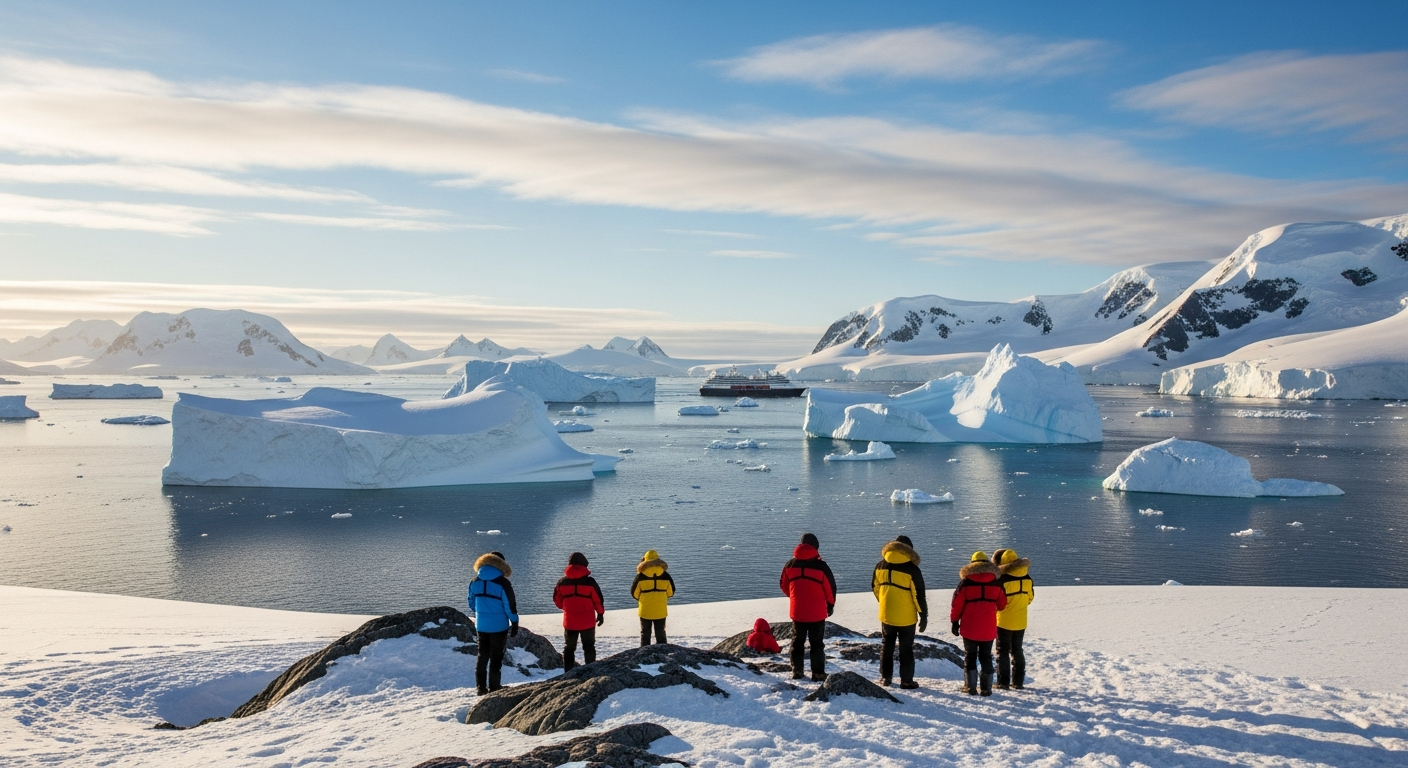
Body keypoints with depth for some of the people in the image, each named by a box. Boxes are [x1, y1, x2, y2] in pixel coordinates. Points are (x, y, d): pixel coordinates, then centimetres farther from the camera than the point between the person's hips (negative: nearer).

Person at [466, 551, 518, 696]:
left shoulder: (475, 581, 2)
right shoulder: (502, 583, -14)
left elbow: (472, 603, 13)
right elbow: (510, 606, -12)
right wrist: (515, 624, -3)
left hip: (481, 626, 5)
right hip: (499, 626, -4)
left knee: (482, 656, 14)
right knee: (496, 657, 4)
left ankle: (480, 687, 16)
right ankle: (494, 688, 8)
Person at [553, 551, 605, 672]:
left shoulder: (562, 582, -4)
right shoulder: (590, 582, -12)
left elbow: (557, 601, 6)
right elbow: (598, 600, -6)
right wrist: (601, 614, 10)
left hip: (569, 622, 2)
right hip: (587, 622, -1)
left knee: (569, 648, 15)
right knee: (589, 647, 13)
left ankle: (568, 673, 14)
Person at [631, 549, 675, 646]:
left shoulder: (641, 575, -10)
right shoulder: (665, 575, -4)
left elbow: (634, 593, -2)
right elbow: (671, 592, 4)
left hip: (645, 610, -1)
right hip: (661, 611, 1)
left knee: (645, 634, 11)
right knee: (660, 634, 13)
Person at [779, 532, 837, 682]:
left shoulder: (790, 564, -1)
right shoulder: (821, 566, -12)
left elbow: (784, 585, 9)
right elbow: (830, 587, -6)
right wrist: (830, 604, 11)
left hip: (797, 611, 3)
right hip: (817, 613, -3)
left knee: (797, 641, 16)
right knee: (816, 643, 7)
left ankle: (796, 671, 18)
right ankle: (818, 673, 8)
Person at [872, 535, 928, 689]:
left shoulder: (881, 565, 0)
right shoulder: (911, 569, -14)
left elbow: (875, 587, 11)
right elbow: (919, 594, -13)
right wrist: (924, 616, -4)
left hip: (886, 615, 4)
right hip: (906, 617, -4)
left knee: (886, 645, 17)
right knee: (906, 649, 8)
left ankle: (885, 677, 22)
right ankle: (906, 680, 11)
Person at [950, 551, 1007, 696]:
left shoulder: (966, 582, -7)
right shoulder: (996, 583, 1)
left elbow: (957, 604, -6)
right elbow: (1002, 604, 10)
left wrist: (955, 622, 5)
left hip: (969, 628, -2)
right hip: (989, 629, 2)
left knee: (970, 657, 10)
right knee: (986, 657, 12)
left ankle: (970, 687, 7)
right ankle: (986, 688, 11)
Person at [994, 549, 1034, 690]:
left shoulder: (1002, 580, -21)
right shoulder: (1027, 578, -1)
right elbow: (1030, 598, 9)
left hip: (1004, 621, -5)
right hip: (1020, 621, 5)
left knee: (1003, 651, 5)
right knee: (1017, 650, 16)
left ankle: (1003, 682, 5)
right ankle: (1018, 681, 18)